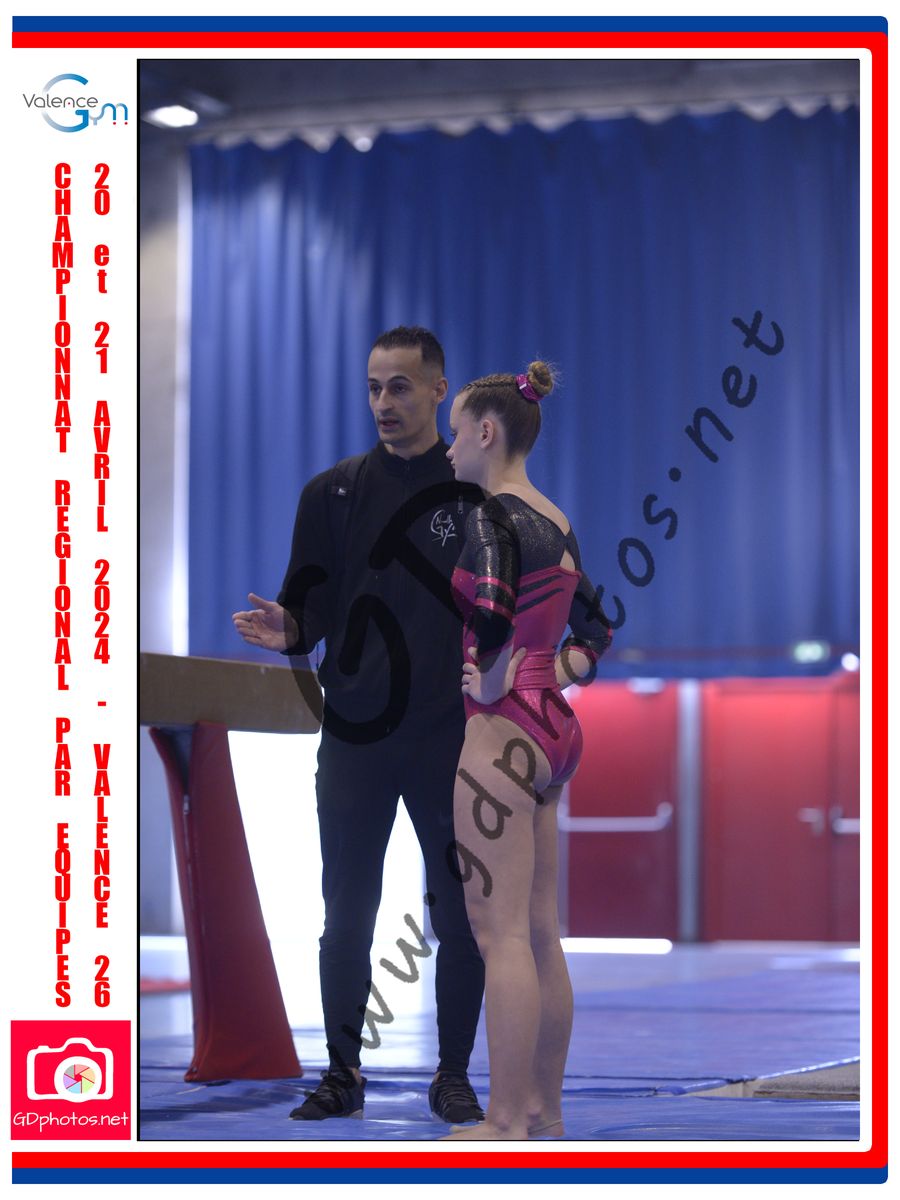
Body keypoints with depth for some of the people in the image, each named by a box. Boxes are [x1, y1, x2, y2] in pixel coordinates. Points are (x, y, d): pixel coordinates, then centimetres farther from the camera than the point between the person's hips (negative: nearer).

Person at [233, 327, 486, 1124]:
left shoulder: (480, 492, 1)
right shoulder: (332, 493, 6)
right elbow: (311, 609, 7)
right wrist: (287, 629, -15)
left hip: (450, 742, -1)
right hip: (355, 737, 1)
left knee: (459, 916, 4)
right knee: (347, 915, 5)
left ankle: (454, 1074, 15)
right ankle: (342, 1074, 16)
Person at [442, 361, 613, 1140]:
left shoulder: (491, 517, -13)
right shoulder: (556, 523, 13)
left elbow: (488, 616, -29)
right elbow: (595, 631, 21)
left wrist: (487, 688, -14)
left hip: (501, 732, -9)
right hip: (550, 728, 9)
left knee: (501, 935, -6)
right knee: (540, 933, 12)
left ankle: (507, 1124, -3)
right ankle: (546, 1111, 17)